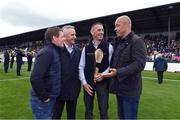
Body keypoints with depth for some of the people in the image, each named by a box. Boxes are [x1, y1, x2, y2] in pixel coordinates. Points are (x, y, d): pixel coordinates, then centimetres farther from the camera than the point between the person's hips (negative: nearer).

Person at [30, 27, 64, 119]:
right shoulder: (47, 52, -21)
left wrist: (49, 95, 12)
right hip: (41, 100, -9)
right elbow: (35, 78, -28)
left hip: (50, 98, 9)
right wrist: (43, 97, -18)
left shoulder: (55, 51, 7)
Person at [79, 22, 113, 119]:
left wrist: (103, 75, -16)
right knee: (88, 111, 15)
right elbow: (81, 67, 4)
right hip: (88, 83, 2)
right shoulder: (86, 48, 3)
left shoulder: (109, 47, -2)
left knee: (104, 111, 7)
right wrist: (84, 83, -3)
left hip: (103, 83, -2)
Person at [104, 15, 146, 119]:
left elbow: (139, 64, -23)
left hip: (130, 88, -8)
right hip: (120, 87, 8)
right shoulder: (119, 42, 12)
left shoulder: (137, 41, -13)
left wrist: (118, 72, -26)